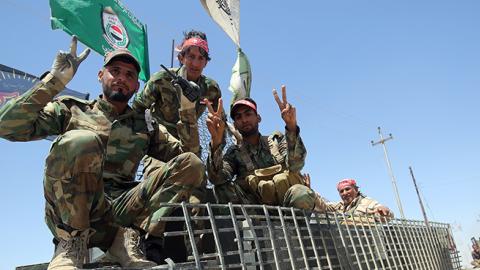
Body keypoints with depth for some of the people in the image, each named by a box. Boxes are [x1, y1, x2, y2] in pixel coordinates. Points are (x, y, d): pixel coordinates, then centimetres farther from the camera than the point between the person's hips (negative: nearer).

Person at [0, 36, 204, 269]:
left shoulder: (145, 126, 20)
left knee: (191, 163, -12)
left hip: (120, 210, 3)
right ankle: (72, 241, -15)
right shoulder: (72, 109, 12)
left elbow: (186, 151, 14)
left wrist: (187, 109, 3)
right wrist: (55, 80, -6)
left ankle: (128, 238, -19)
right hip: (67, 211, -2)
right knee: (81, 141, -33)